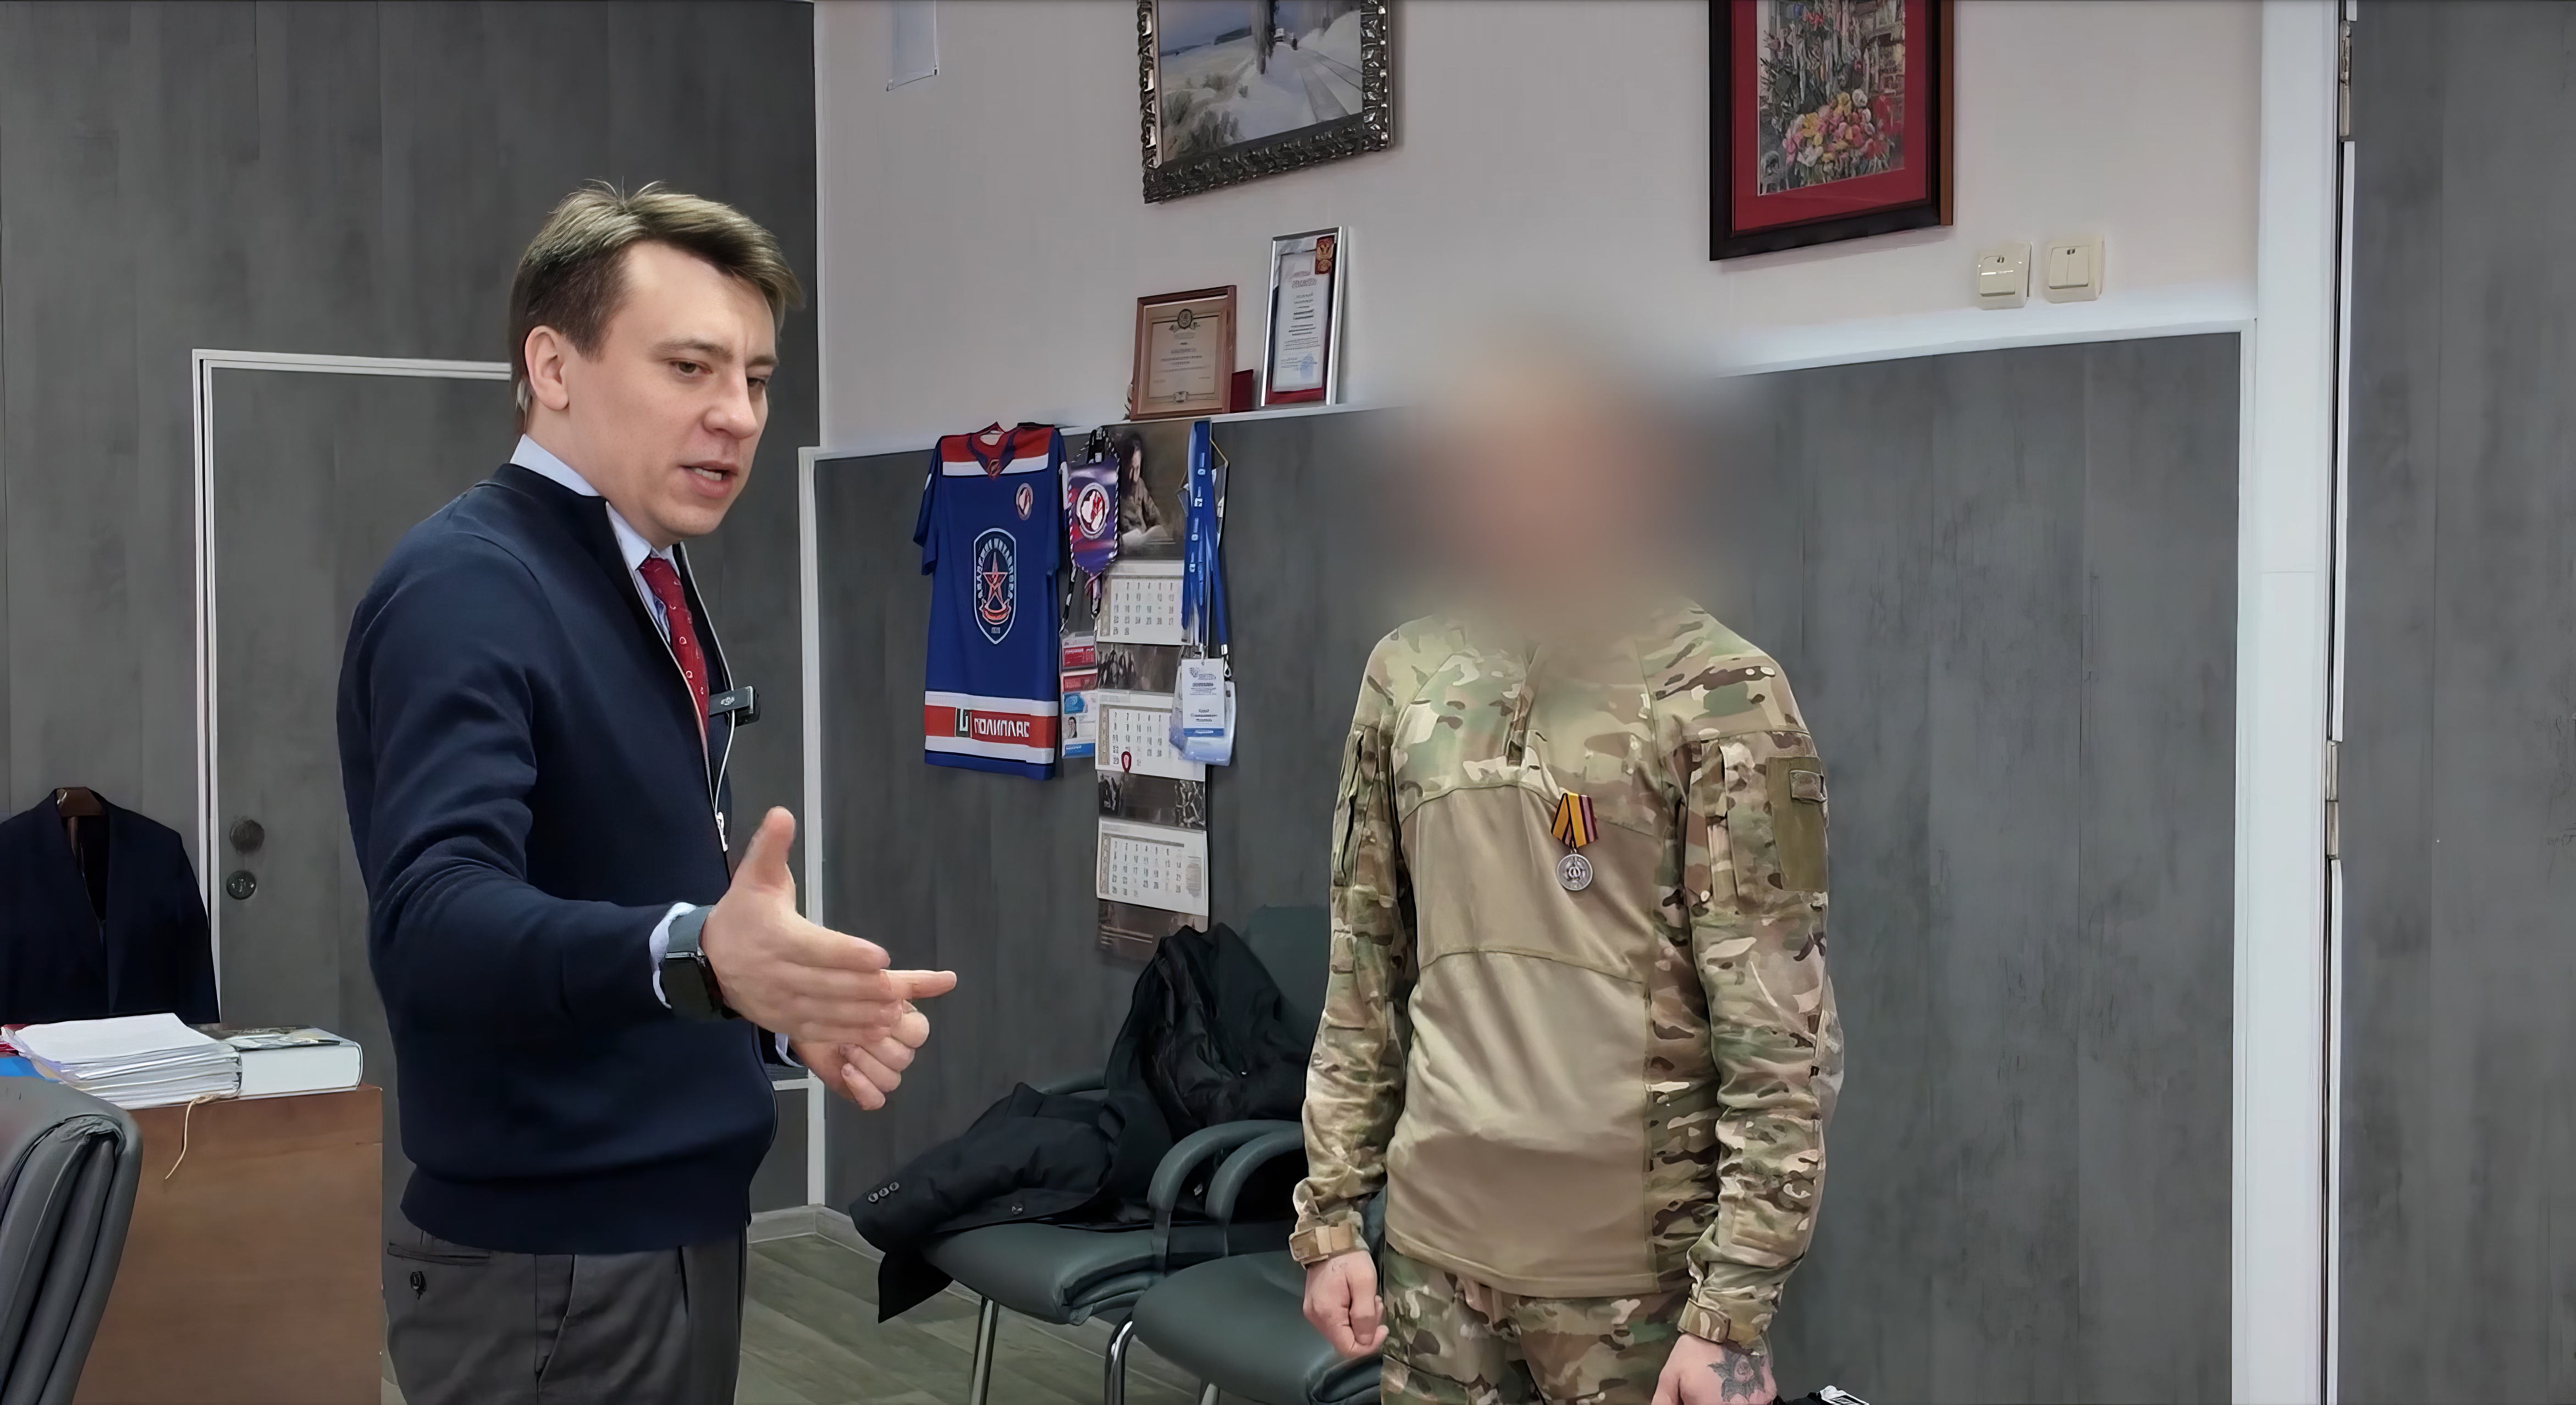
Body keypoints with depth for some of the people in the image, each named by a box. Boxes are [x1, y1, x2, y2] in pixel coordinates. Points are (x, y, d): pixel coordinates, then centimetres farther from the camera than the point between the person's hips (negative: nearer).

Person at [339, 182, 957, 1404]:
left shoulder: (650, 580, 10)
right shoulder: (467, 588, -19)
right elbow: (434, 918, -32)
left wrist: (789, 1000, 1)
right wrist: (696, 957, -48)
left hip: (673, 1224, 9)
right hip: (551, 1265, -9)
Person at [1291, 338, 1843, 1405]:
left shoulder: (1719, 694, -8)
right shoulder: (1408, 677, 5)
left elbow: (1779, 1024, -10)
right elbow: (1364, 972, 10)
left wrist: (1735, 1308, -13)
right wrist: (1330, 1214, 6)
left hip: (1640, 1268, -4)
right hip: (1438, 1245, 4)